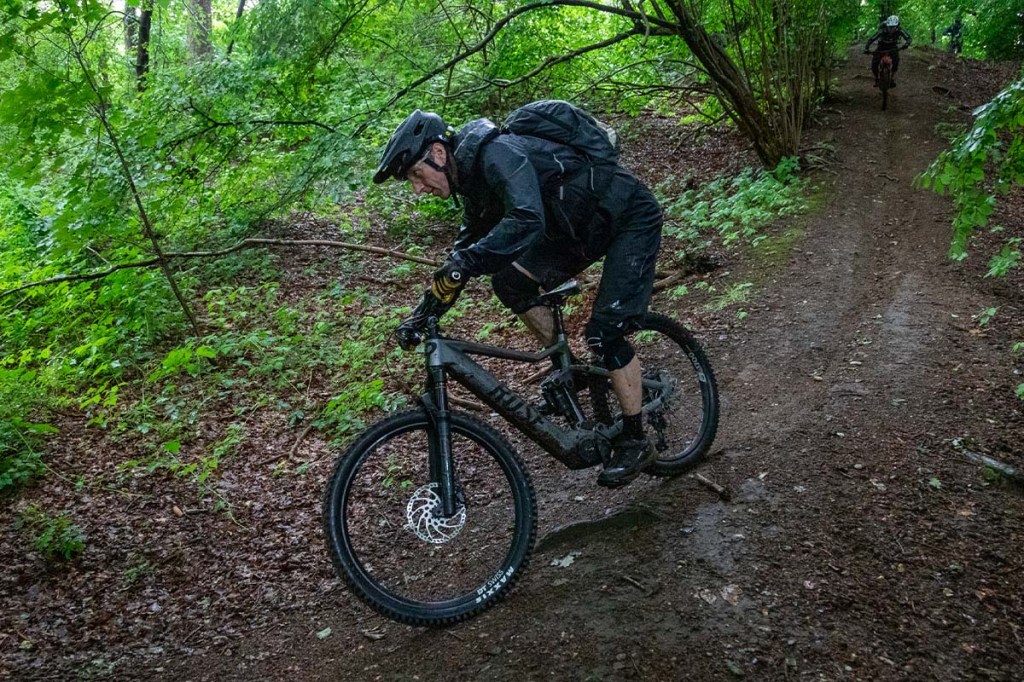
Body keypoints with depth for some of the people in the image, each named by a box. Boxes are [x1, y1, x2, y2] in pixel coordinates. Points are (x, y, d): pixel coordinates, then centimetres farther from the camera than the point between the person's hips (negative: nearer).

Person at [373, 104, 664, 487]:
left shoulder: (496, 154, -27)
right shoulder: (474, 180, 2)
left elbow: (527, 221, -44)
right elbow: (468, 247, 9)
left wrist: (462, 264, -51)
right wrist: (421, 316, 3)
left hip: (631, 217, -9)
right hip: (584, 224, 9)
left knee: (604, 333, -15)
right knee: (509, 280, -2)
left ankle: (635, 443, 2)